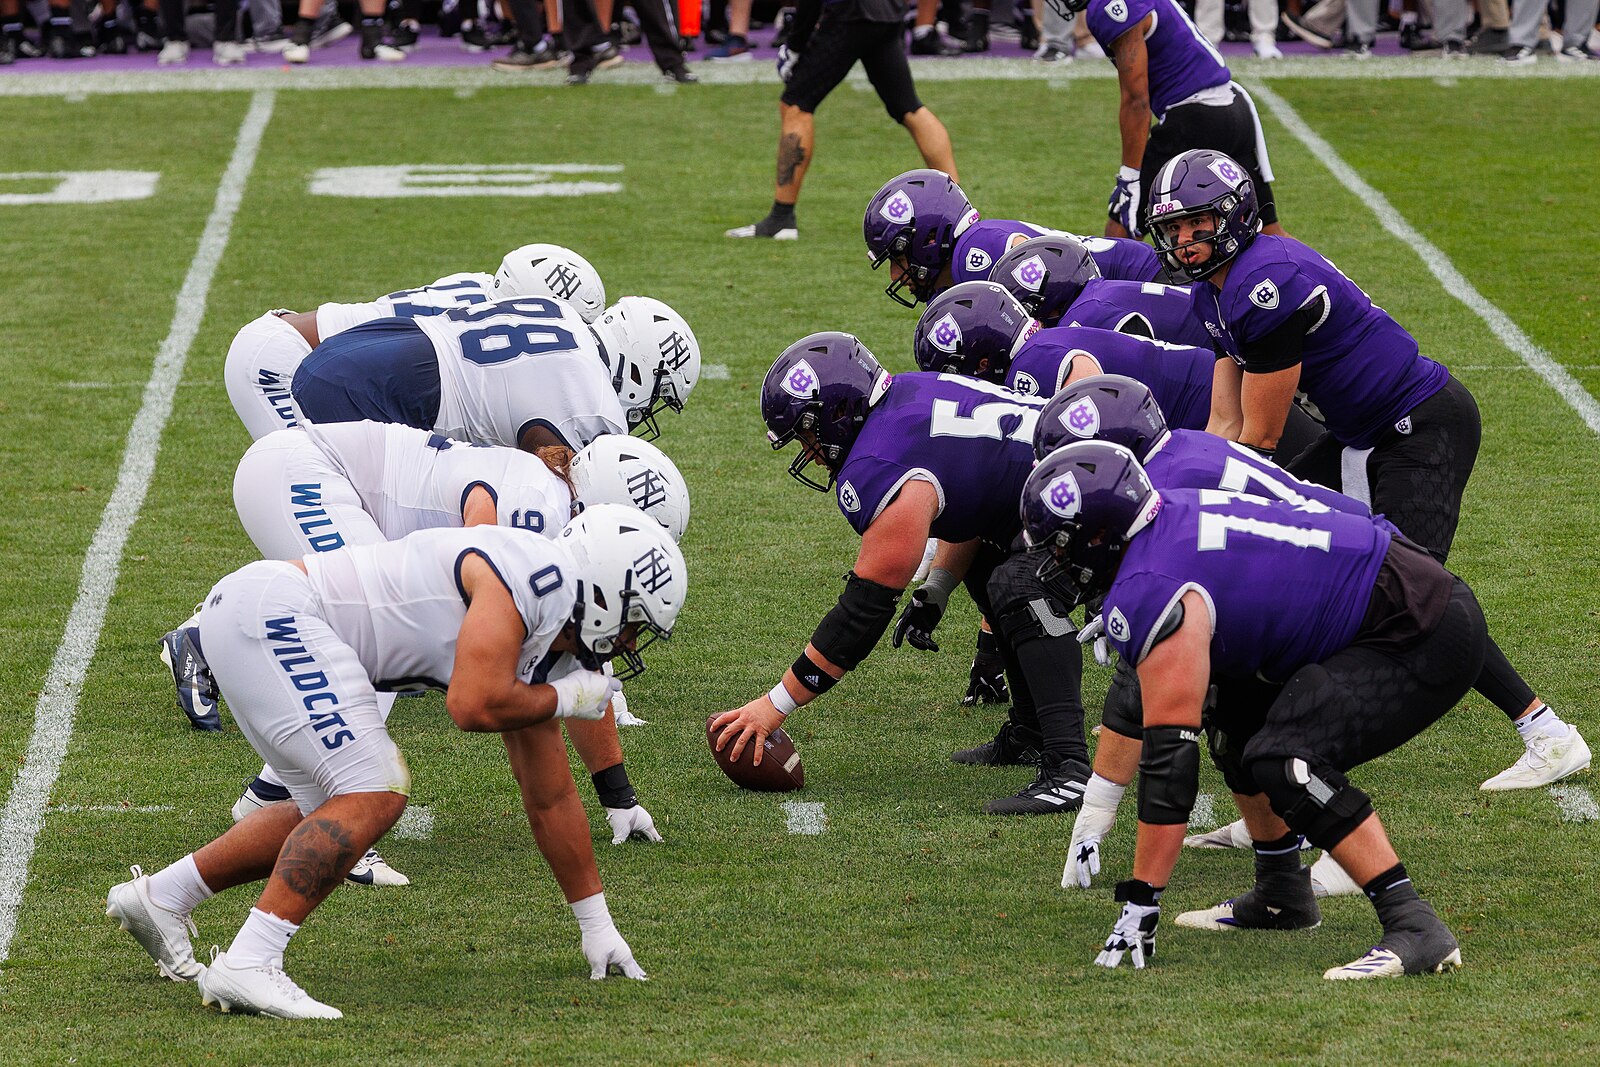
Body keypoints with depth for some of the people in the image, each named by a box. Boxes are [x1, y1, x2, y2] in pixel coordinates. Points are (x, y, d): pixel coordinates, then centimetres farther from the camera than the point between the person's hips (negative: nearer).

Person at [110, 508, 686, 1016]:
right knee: (374, 794, -15)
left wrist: (597, 926, 28)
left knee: (330, 815, 19)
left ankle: (158, 897, 29)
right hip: (270, 610, -10)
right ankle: (246, 965, -18)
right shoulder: (533, 577, -14)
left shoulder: (541, 653, 15)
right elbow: (474, 706, -24)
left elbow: (550, 798, 24)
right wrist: (567, 698, -4)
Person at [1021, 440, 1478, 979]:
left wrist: (1140, 903, -17)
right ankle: (1283, 896, 30)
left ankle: (1416, 928, -24)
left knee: (1285, 761, -24)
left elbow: (1169, 753, -20)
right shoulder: (1172, 515, 8)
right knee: (1238, 722, 21)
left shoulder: (1151, 592, -19)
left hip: (1426, 639, -10)